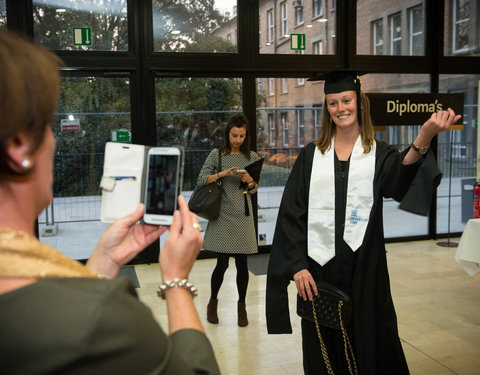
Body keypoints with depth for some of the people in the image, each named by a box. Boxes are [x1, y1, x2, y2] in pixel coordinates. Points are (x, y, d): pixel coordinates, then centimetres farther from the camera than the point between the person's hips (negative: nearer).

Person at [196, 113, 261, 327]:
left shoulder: (252, 157, 7)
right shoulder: (217, 155, 1)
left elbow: (255, 189, 10)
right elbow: (200, 181, -2)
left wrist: (250, 181, -12)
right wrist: (222, 174, -16)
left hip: (243, 215, 2)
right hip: (223, 213, -2)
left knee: (242, 263, 4)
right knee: (222, 263, 0)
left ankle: (242, 306, 21)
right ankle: (213, 303, 23)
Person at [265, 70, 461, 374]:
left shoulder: (378, 154, 3)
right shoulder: (311, 155, 5)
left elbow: (398, 177, -22)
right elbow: (291, 213, 0)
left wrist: (424, 138, -42)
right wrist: (297, 266, -10)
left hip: (364, 267, -1)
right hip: (318, 268, 1)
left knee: (369, 350, 7)